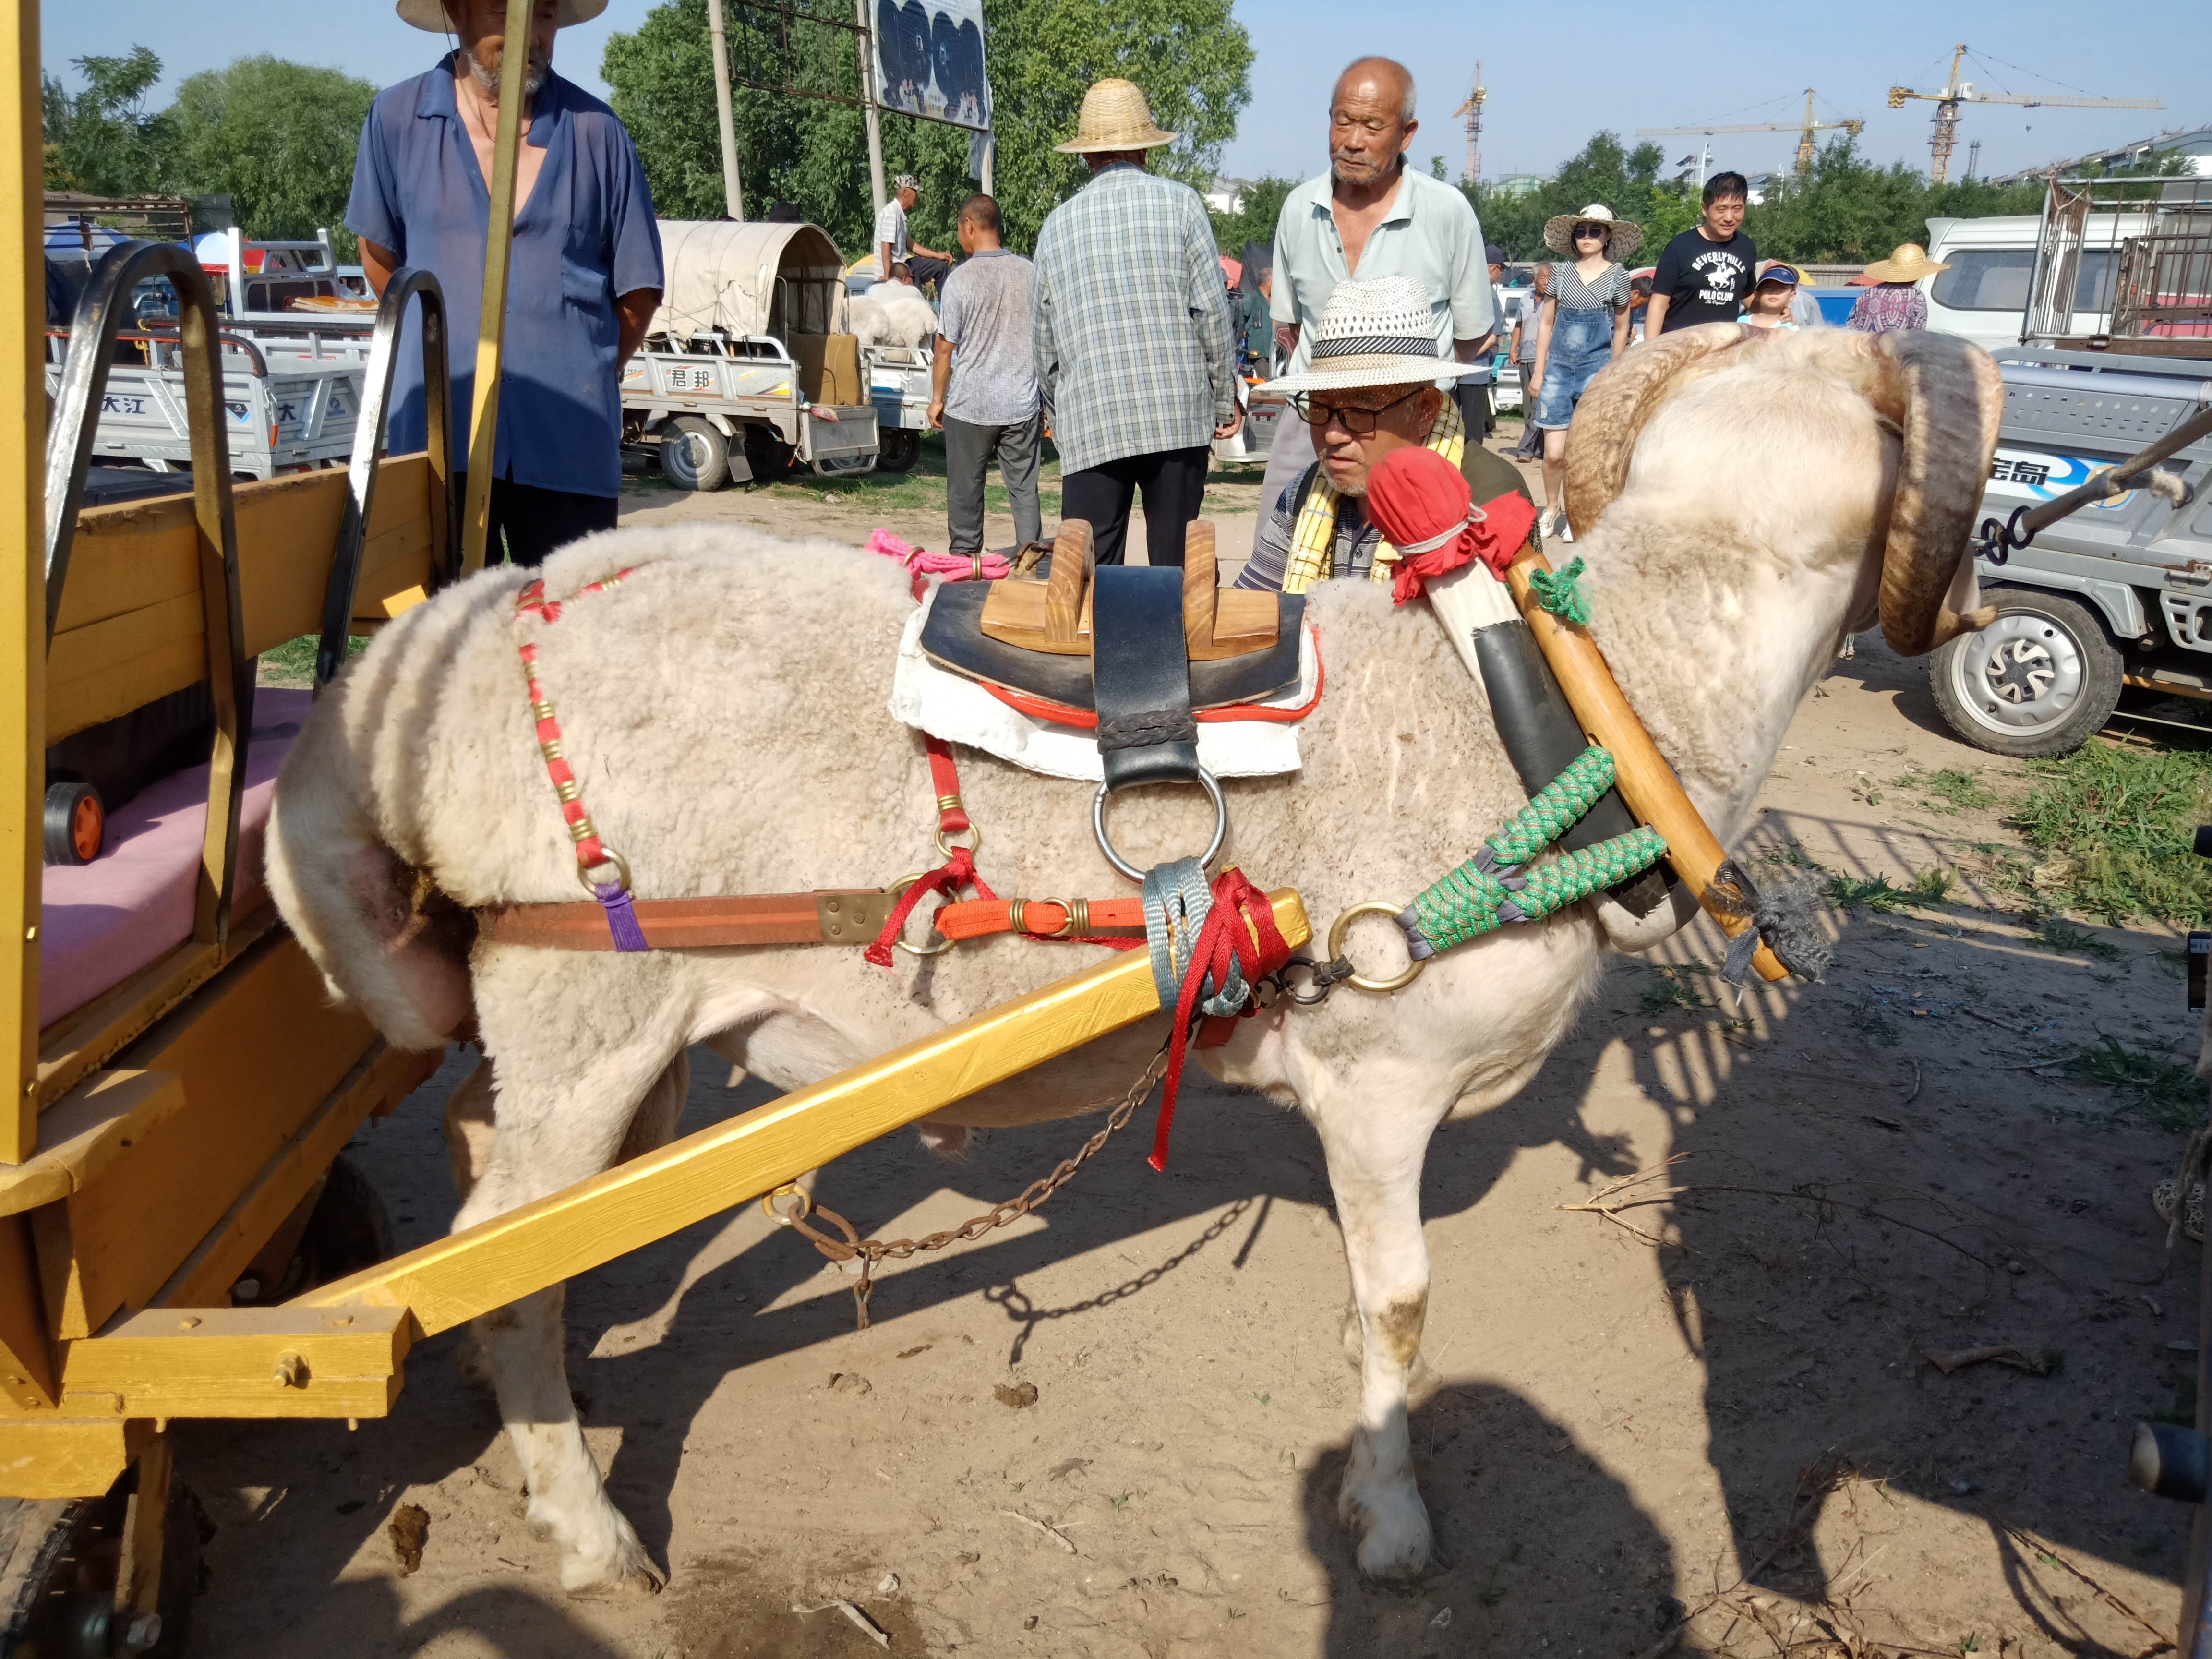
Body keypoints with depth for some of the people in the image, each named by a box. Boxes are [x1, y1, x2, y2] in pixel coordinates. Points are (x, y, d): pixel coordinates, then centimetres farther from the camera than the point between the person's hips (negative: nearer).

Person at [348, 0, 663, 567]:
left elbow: (639, 291, 8)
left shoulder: (595, 131, 2)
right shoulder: (397, 118, 4)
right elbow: (379, 254, 18)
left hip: (569, 441, 0)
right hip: (438, 432, 1)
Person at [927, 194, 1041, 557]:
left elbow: (945, 348, -6)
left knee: (965, 490, 9)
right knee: (1025, 489, 7)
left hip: (969, 406, -3)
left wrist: (937, 398, 6)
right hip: (1022, 404, 3)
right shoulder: (1029, 273, 2)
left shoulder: (960, 279, -9)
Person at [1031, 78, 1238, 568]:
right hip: (1178, 417, -1)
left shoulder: (1057, 223, 12)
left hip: (1090, 423, 1)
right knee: (1176, 570, 4)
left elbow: (1045, 347, 15)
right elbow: (1211, 311, 0)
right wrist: (1225, 401, 9)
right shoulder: (1179, 202, 5)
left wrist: (1060, 419, 27)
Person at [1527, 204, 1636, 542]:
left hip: (1596, 368, -2)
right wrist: (1538, 372, 8)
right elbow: (1546, 324, 11)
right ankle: (1551, 508, 20)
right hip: (1558, 367, 2)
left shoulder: (1617, 276, 2)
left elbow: (1621, 329, 11)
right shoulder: (1562, 272, 6)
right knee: (1554, 453, -3)